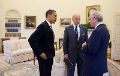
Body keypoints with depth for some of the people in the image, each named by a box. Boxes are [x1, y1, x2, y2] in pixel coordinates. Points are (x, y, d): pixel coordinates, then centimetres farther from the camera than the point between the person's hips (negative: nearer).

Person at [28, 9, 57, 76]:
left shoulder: (48, 26, 11)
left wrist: (52, 53, 10)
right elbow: (31, 40, -25)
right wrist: (40, 53, -21)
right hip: (44, 57, -9)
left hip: (49, 56, 9)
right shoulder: (43, 26, -17)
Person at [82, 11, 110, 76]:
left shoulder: (97, 31, -21)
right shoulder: (104, 29, 10)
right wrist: (87, 44, 5)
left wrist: (84, 46, -7)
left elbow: (91, 50, -25)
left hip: (95, 66, -9)